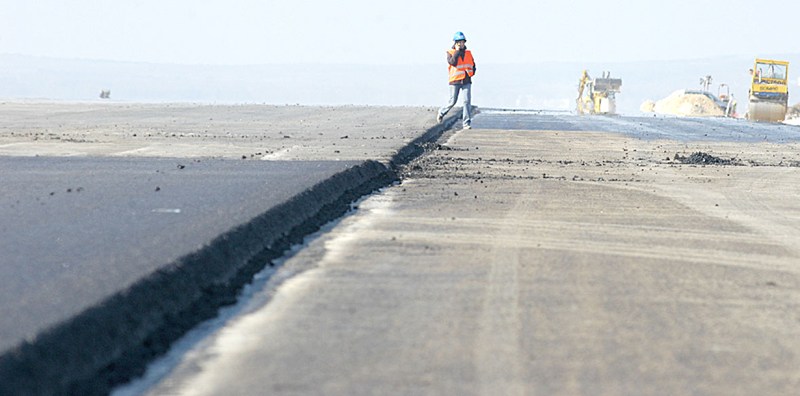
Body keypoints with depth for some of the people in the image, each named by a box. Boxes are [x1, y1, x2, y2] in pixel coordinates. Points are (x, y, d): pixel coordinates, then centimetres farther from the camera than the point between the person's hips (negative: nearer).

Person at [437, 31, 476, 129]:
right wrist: (457, 51, -15)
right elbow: (453, 62, -20)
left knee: (467, 101, -9)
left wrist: (471, 73, 7)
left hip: (466, 81, 3)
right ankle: (441, 112, 32)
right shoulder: (450, 53, -1)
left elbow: (473, 65, 23)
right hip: (455, 81, -3)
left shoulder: (468, 53, 12)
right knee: (452, 102, 2)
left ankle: (467, 123, -8)